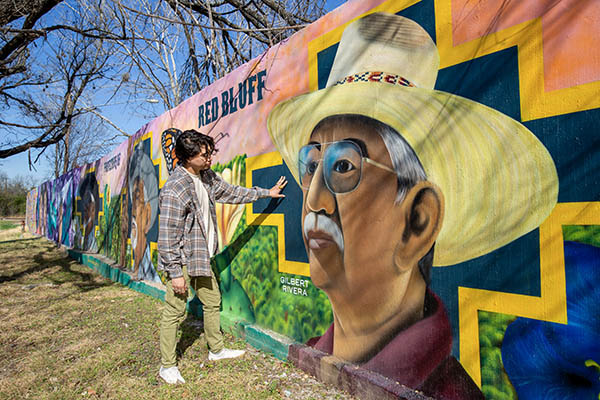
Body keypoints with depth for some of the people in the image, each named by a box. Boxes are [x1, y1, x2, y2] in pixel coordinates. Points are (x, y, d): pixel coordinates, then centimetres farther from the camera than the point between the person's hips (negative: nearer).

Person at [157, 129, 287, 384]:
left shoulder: (206, 177, 3)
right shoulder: (175, 189, -22)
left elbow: (230, 192, 17)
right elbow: (168, 237, -21)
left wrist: (266, 193, 20)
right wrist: (175, 273, -20)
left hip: (201, 258, 9)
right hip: (181, 261, -8)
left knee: (213, 301, 17)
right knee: (174, 312, 3)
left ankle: (216, 350, 35)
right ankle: (167, 366, 23)